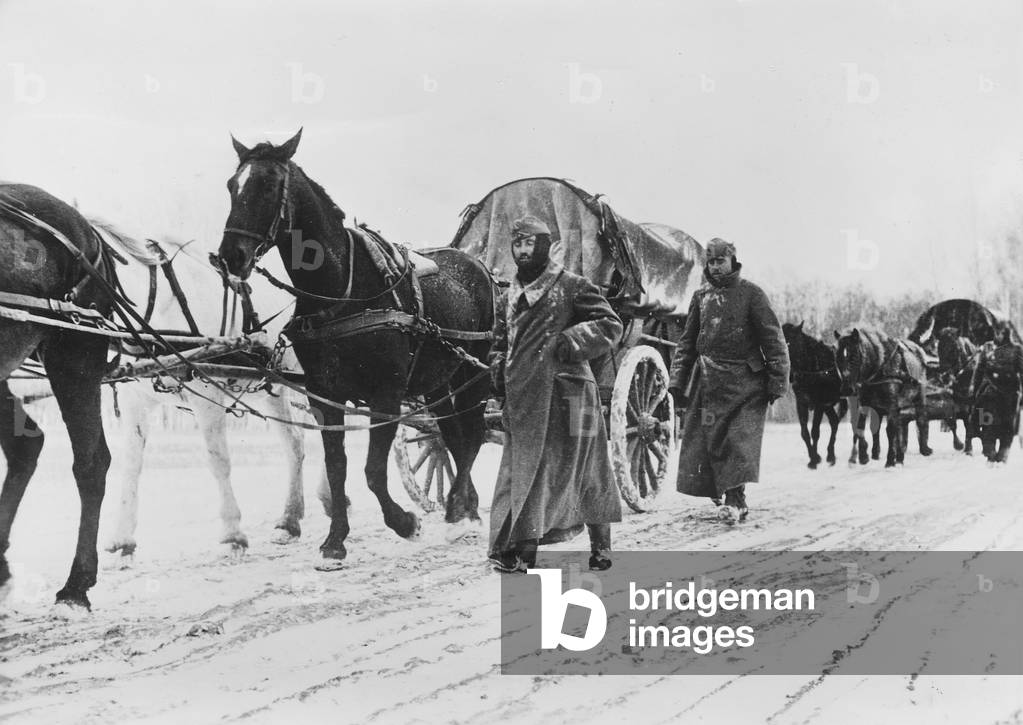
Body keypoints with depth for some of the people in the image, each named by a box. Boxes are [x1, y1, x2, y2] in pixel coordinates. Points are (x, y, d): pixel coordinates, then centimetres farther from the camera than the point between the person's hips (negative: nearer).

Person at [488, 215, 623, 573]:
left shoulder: (572, 286, -2)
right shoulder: (508, 297, 17)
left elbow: (611, 326, -5)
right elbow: (500, 343, 27)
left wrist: (571, 341, -16)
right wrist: (499, 373, 10)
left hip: (563, 391, -6)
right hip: (522, 396, 6)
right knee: (520, 467, 3)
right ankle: (522, 548, 6)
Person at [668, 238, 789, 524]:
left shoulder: (750, 293, 1)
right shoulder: (701, 296, 13)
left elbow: (773, 339, -2)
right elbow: (687, 342, 18)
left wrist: (778, 380, -7)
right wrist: (677, 380, 11)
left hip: (744, 380, -4)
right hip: (708, 379, 4)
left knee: (740, 439, -11)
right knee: (704, 439, 1)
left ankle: (735, 497, -13)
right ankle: (726, 495, 16)